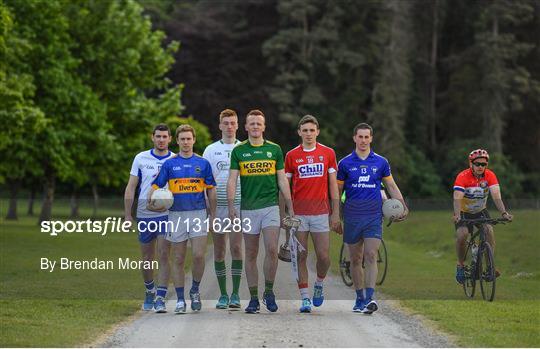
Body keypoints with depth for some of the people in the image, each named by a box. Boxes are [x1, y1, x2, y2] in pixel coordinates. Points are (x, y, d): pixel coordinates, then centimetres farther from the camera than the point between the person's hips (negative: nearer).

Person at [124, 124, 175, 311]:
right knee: (147, 258, 10)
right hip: (144, 214, 2)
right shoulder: (141, 158, 4)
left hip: (166, 214, -2)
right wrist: (127, 214, 2)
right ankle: (149, 292, 29)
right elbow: (131, 187, 6)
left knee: (164, 255, -11)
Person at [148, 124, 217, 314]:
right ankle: (180, 299, 10)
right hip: (176, 215, 1)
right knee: (178, 259, 3)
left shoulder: (203, 163, 6)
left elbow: (211, 190, 11)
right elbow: (156, 186, 4)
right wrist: (151, 200, -17)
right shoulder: (169, 164, 5)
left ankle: (195, 290, 12)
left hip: (199, 214, -1)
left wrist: (212, 215, 8)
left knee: (198, 255, -11)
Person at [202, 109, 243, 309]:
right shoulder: (210, 150, 9)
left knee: (236, 247, -10)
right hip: (217, 204, 1)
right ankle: (223, 294, 11)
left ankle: (235, 294, -5)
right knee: (219, 251, 4)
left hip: (239, 204, -1)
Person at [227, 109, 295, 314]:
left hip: (270, 206, 0)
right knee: (251, 255, 4)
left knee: (272, 249, -13)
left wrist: (290, 208, 6)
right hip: (248, 208, 0)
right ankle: (254, 298, 10)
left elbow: (282, 180, 9)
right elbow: (232, 180, 1)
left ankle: (269, 292, 3)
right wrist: (231, 206, -11)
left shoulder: (274, 149, 7)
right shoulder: (238, 151, 5)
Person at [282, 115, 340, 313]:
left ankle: (319, 284, 25)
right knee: (301, 257, 0)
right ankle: (304, 298, 5)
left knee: (324, 256, -3)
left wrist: (336, 213, 2)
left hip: (321, 213, 0)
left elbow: (333, 185, 7)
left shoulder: (328, 153, 5)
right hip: (298, 214, 0)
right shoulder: (291, 156, 4)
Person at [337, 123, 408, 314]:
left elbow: (391, 186, 14)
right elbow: (337, 191, 10)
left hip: (373, 217, -1)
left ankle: (370, 298, -21)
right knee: (356, 260, 7)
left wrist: (403, 206, 2)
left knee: (371, 256, -14)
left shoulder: (380, 162, 5)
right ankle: (360, 298, 18)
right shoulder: (345, 163, 3)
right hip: (352, 217, 1)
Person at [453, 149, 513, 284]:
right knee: (461, 235, -26)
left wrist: (504, 213, -42)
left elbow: (496, 196, -26)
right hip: (464, 212, -2)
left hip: (481, 211, 2)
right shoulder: (463, 176, -25)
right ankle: (460, 265, -3)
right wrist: (457, 215, -52)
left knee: (489, 231, -24)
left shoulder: (490, 176, -17)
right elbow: (457, 198, -35)